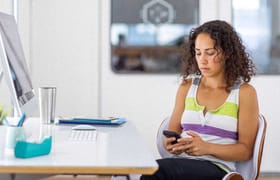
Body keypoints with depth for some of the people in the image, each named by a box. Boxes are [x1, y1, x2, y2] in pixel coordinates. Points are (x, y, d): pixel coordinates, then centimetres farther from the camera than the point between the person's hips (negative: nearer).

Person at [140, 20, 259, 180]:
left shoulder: (244, 92, 3)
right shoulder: (187, 86, 15)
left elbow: (245, 150, 0)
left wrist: (207, 148, -17)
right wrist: (171, 143, -10)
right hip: (181, 164, 4)